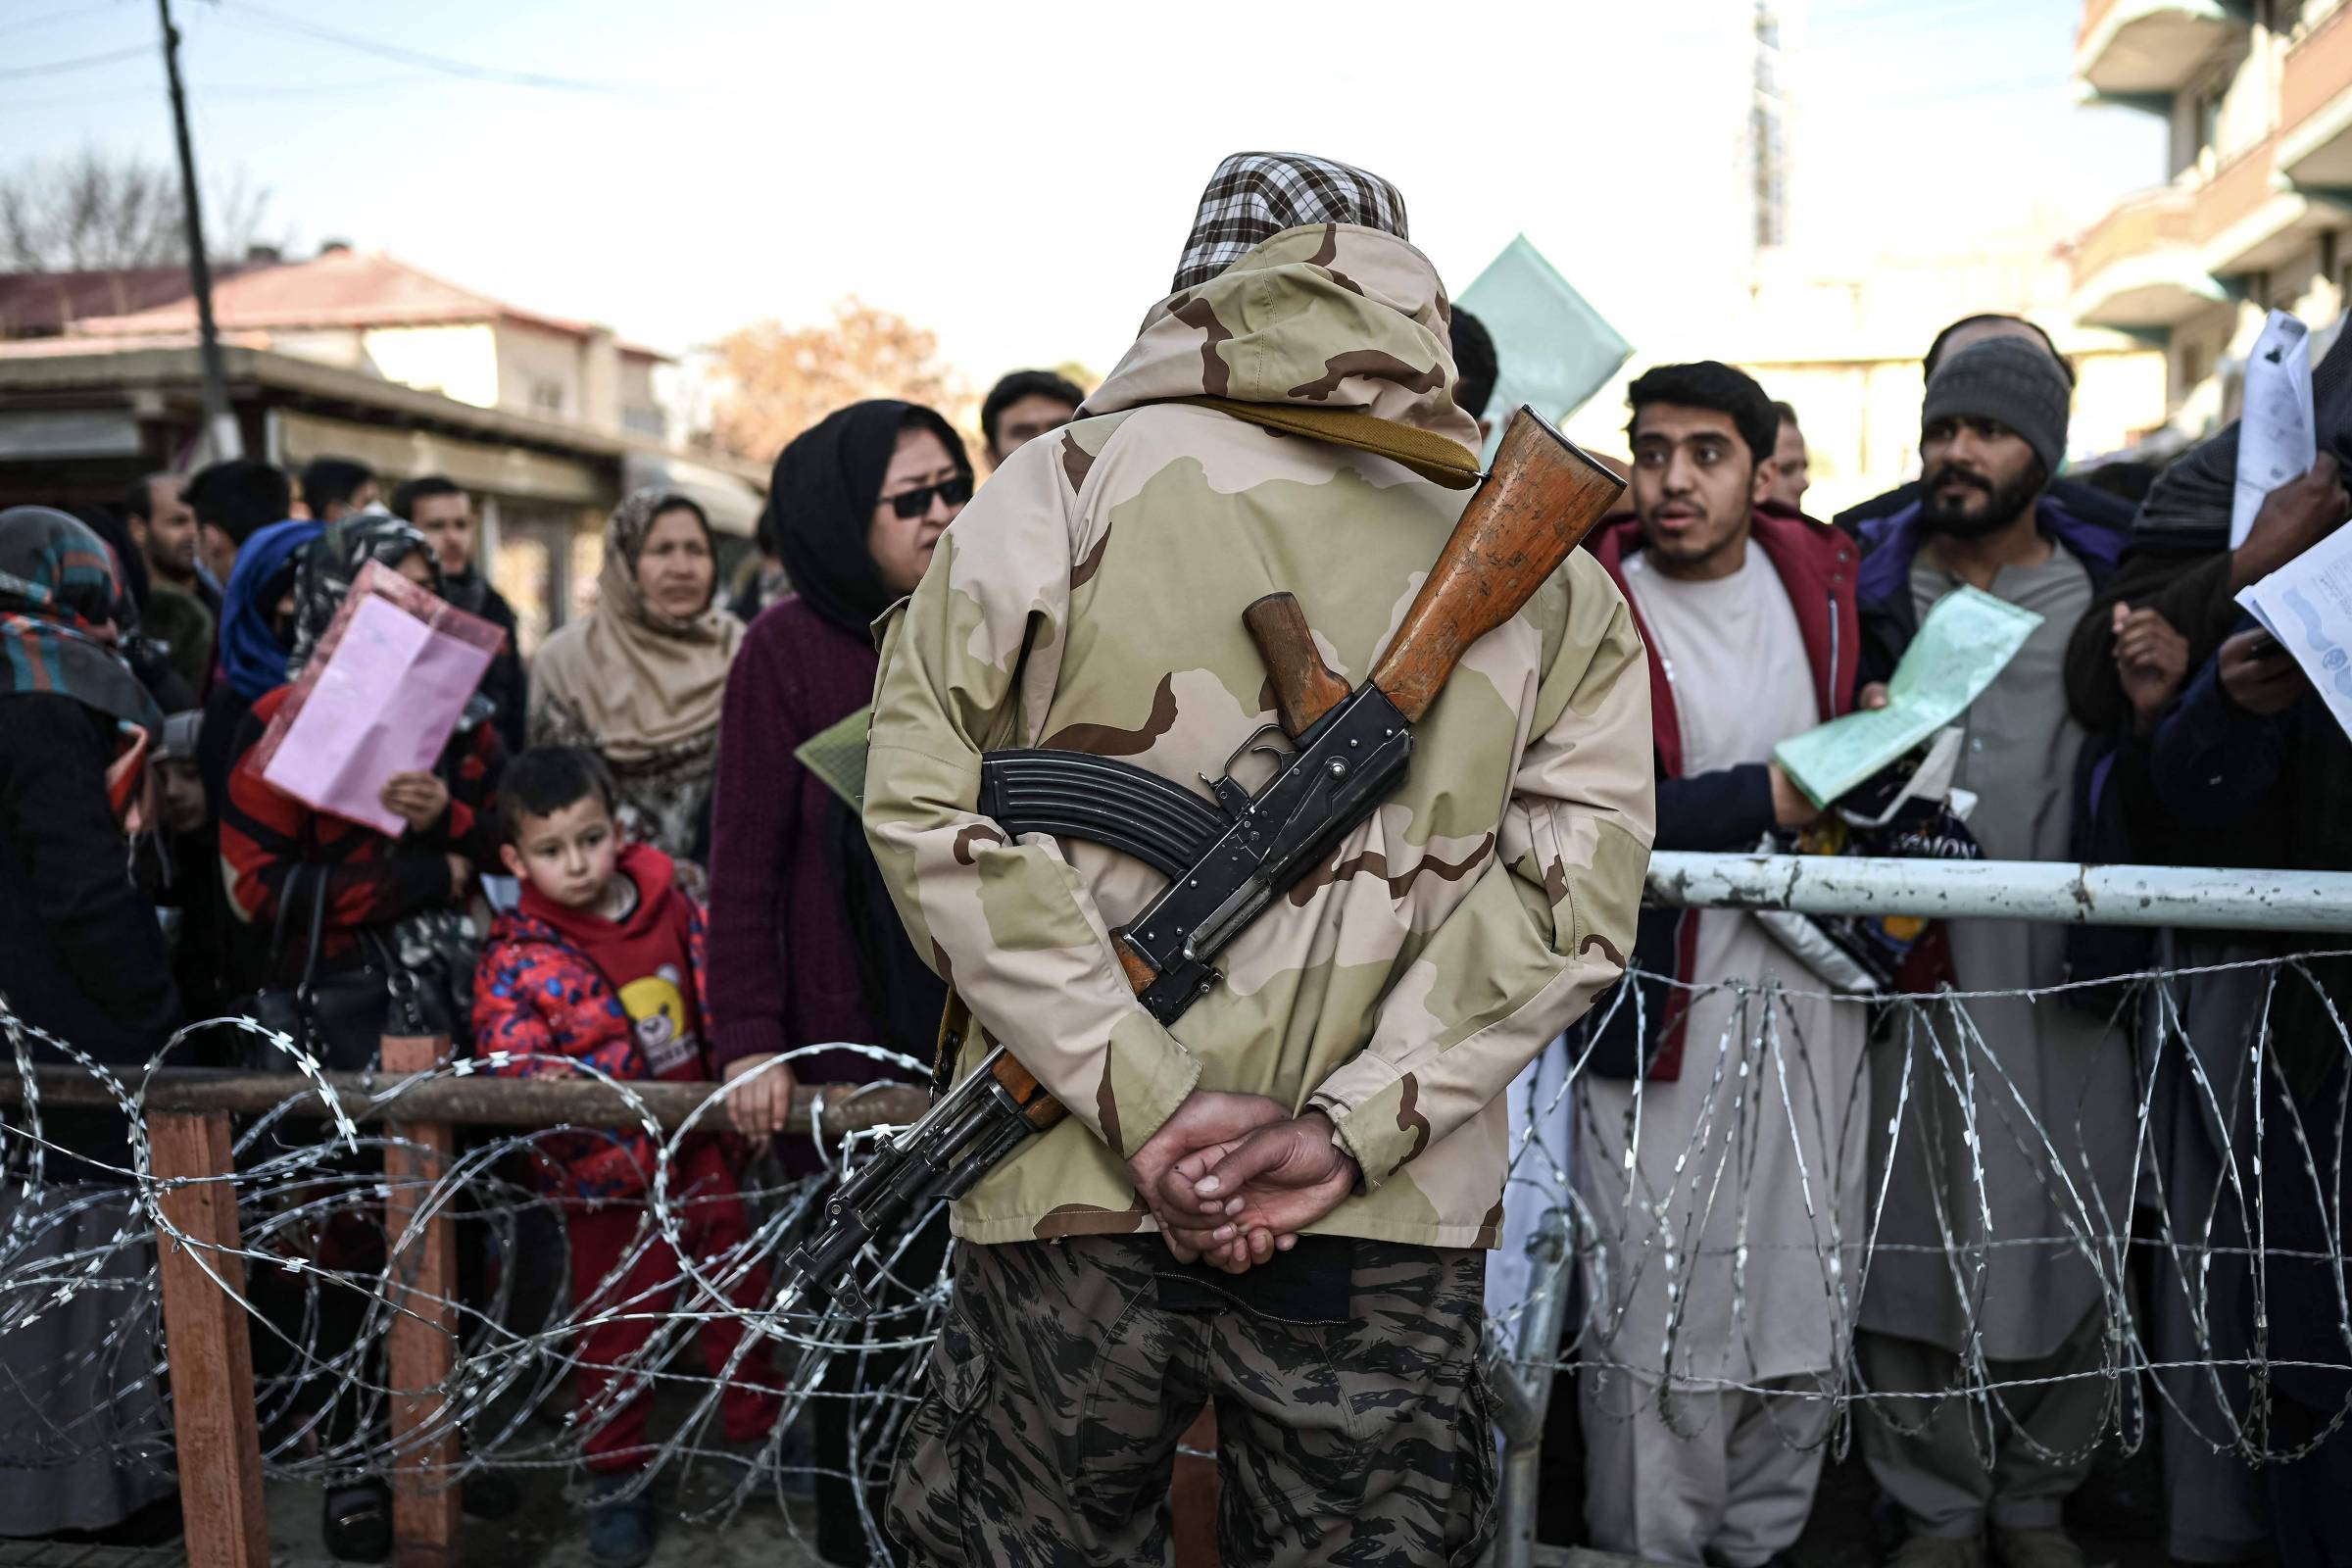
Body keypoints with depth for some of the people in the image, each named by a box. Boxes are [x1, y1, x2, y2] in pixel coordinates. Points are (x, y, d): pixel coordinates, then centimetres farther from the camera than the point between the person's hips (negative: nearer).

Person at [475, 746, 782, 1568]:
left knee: (741, 1298, 18)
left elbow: (717, 997, 9)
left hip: (702, 1153, 4)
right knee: (616, 1336, 11)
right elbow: (518, 1076, -23)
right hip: (611, 1184, -4)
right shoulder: (516, 961, -16)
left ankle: (756, 1430, 40)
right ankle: (618, 1481, 31)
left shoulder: (669, 904, -4)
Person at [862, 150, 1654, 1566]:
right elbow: (1576, 880, -5)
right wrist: (1349, 1128, -9)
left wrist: (1147, 1095, -11)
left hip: (1076, 1199, -1)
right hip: (1398, 1236, 2)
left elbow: (929, 802, -10)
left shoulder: (1070, 480, -2)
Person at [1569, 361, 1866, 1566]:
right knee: (1656, 1320, -1)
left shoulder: (1820, 581, 9)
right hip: (1664, 1009, -5)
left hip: (1810, 1000, 5)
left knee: (1808, 1313, 13)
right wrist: (1765, 797, -18)